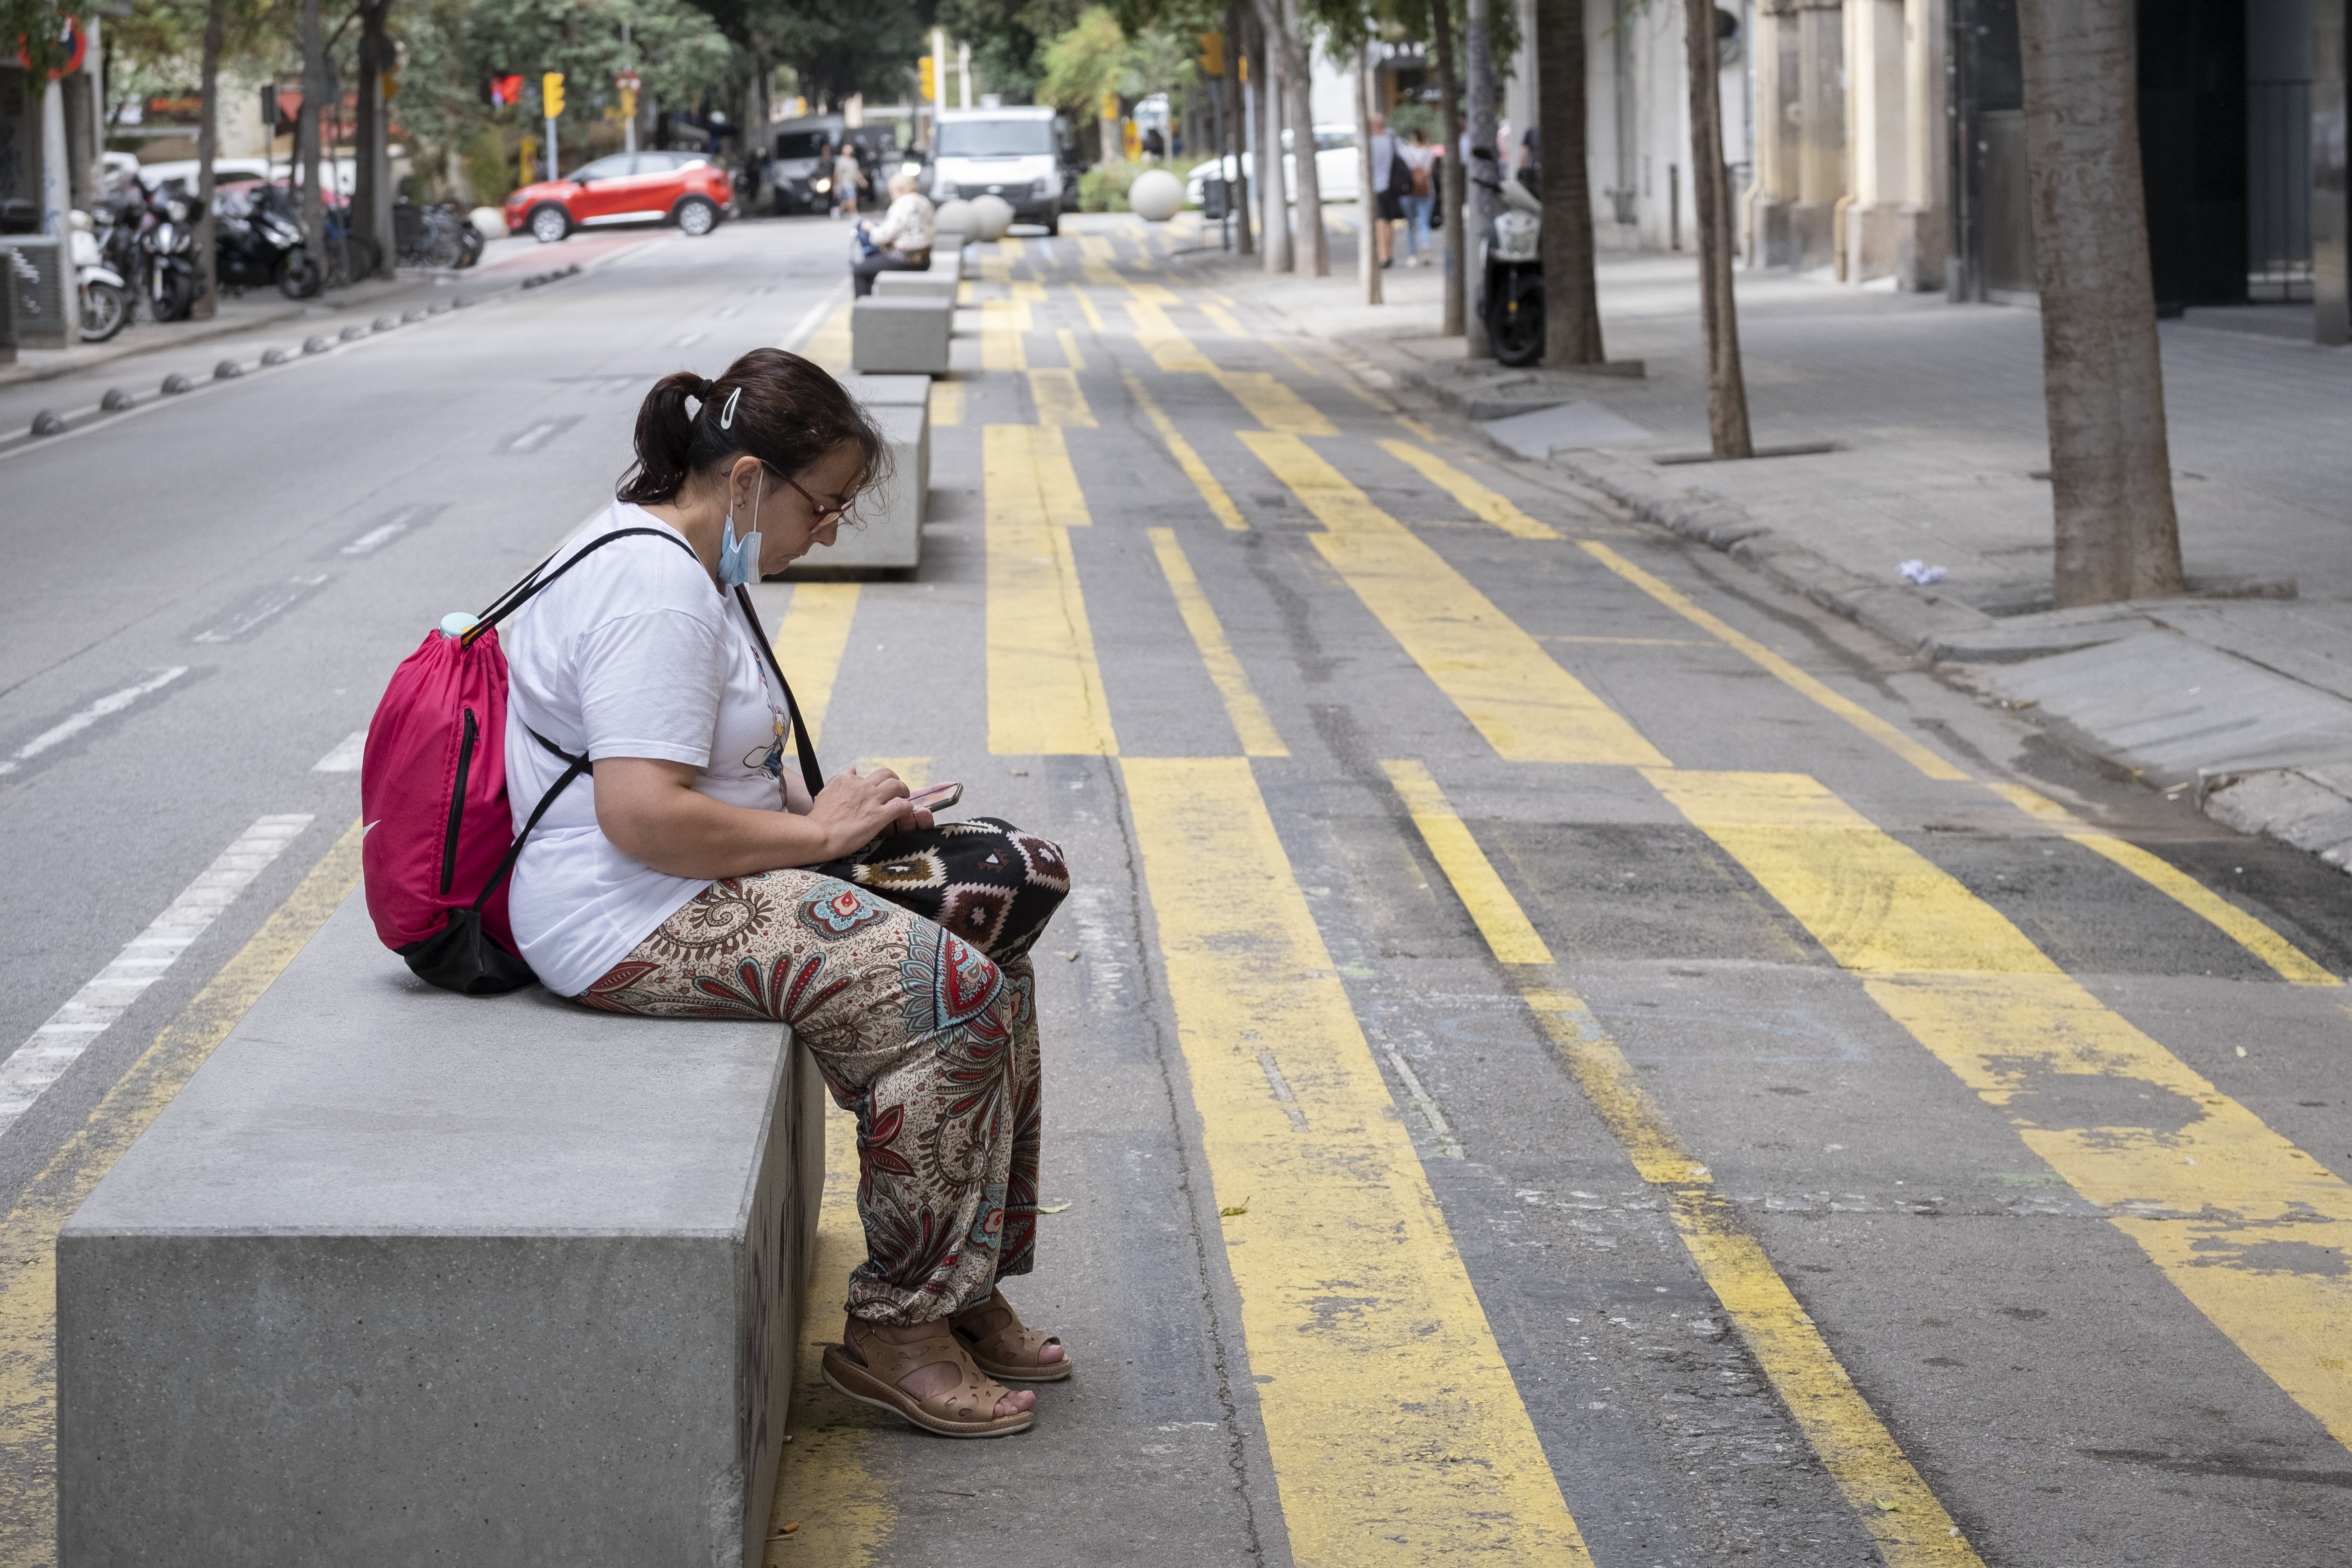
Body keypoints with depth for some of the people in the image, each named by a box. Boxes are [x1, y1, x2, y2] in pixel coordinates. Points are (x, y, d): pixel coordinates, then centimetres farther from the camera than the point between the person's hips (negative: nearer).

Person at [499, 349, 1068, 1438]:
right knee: (960, 1003, -21)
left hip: (703, 892, 11)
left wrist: (828, 804, 11)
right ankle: (894, 1333, -10)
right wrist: (819, 831, -17)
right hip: (640, 927, -11)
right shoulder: (658, 591, -20)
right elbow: (644, 815, -29)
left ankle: (968, 1293, 9)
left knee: (992, 950, 5)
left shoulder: (676, 559, 15)